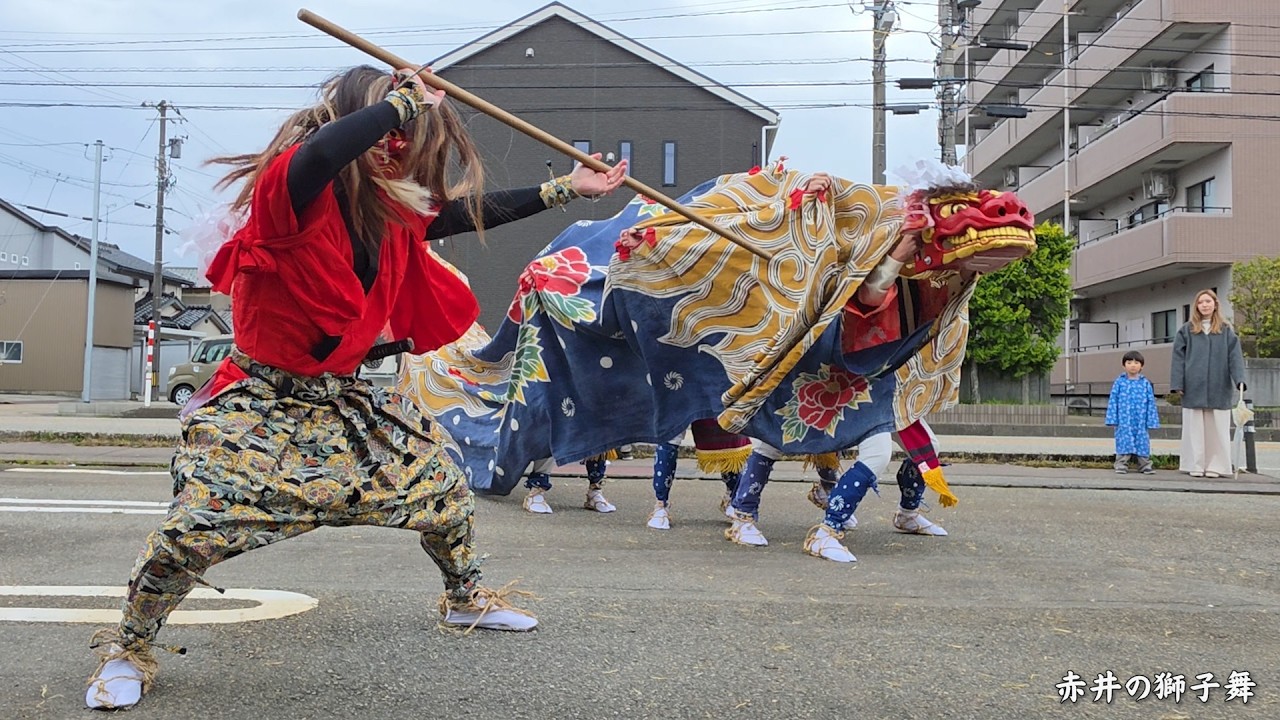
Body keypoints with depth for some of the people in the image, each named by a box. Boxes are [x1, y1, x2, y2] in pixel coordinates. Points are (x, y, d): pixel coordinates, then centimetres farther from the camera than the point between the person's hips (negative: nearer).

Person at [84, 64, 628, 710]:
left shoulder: (395, 212, 1)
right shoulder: (291, 191, -22)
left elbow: (474, 213, 12)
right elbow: (319, 152, -46)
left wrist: (566, 189, 13)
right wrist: (406, 100, -32)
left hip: (346, 403, 7)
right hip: (261, 405, -7)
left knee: (444, 489, 10)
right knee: (200, 524, -21)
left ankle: (466, 599, 38)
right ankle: (128, 649, 11)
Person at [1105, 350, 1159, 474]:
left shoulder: (1145, 383, 6)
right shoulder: (1119, 382, 3)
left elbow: (1151, 403, 7)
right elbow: (1113, 401, 3)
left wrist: (1151, 421, 3)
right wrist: (1112, 419, -1)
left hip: (1140, 422, 1)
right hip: (1124, 421, -1)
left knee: (1142, 442, 4)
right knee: (1124, 441, -1)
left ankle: (1145, 465, 14)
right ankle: (1121, 465, 6)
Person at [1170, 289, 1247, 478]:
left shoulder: (1226, 330, 9)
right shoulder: (1186, 330, 8)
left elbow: (1235, 356, 2)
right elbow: (1178, 358, 4)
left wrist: (1239, 380, -13)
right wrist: (1177, 384, -5)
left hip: (1219, 388, 0)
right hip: (1194, 388, 0)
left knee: (1217, 428, 1)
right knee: (1195, 428, 2)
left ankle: (1215, 466, 8)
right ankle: (1196, 465, 8)